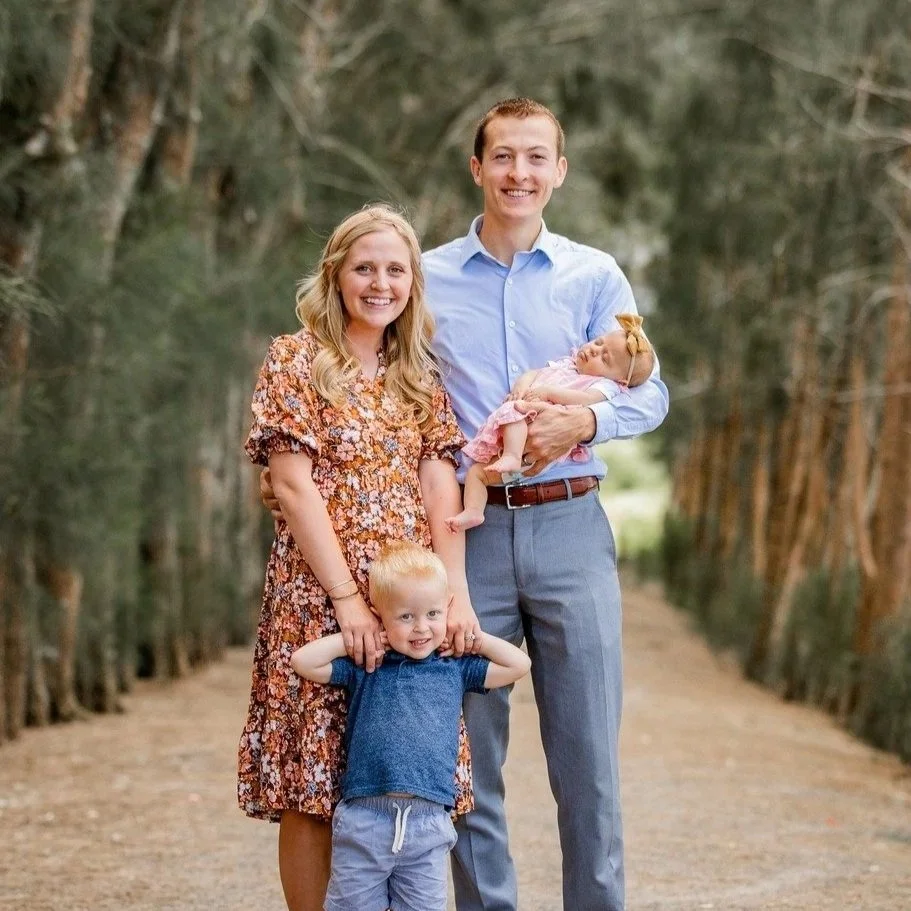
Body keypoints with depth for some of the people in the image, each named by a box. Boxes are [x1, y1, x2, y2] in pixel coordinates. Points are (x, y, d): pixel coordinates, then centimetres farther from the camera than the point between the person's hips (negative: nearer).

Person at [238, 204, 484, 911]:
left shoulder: (421, 377, 14)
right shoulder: (296, 361, 0)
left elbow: (440, 488, 4)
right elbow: (295, 488, -8)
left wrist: (458, 590, -10)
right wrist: (346, 598, -15)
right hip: (318, 598, -4)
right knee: (312, 790, -3)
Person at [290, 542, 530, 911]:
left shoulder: (455, 669, 13)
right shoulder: (365, 668, 9)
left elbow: (519, 664, 16)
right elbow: (302, 661, 3)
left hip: (428, 823, 1)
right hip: (364, 817, -1)